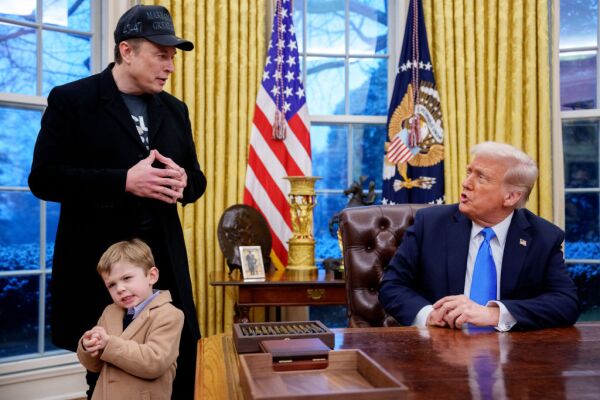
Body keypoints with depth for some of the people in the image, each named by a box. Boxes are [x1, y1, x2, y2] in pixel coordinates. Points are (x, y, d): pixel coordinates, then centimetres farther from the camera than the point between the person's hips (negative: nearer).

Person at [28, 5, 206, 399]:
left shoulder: (175, 109, 13)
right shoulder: (71, 100, -3)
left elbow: (197, 178, 17)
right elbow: (43, 178, -11)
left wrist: (183, 182, -9)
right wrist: (124, 181, -21)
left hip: (164, 261, 5)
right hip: (99, 263, -4)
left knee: (180, 368, 4)